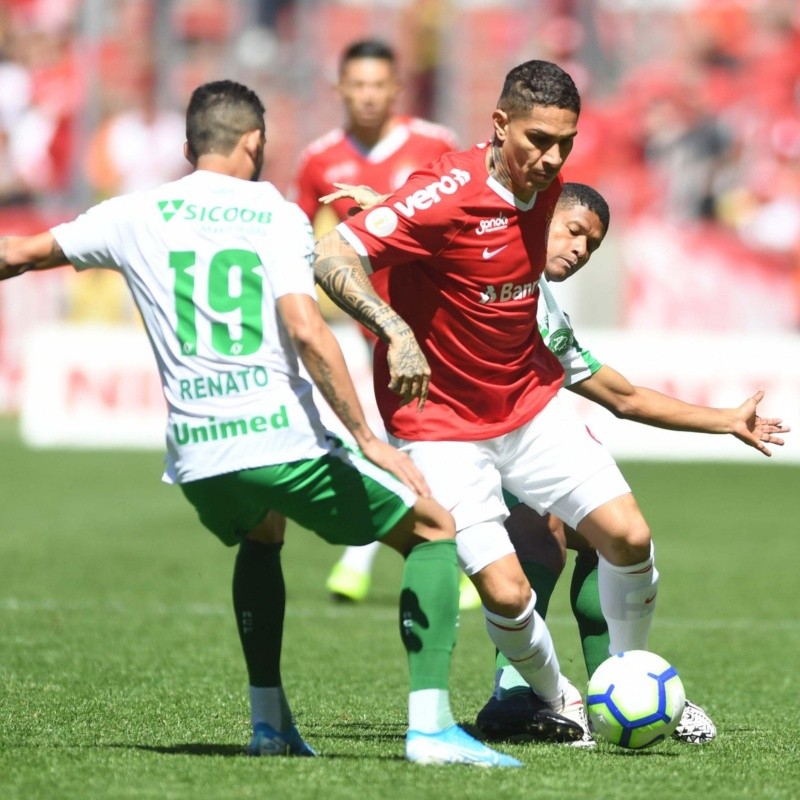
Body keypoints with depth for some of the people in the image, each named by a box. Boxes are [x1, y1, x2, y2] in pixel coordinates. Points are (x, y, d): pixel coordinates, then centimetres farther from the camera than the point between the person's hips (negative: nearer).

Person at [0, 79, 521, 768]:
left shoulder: (138, 216, 11)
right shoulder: (277, 216, 2)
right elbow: (305, 330, -13)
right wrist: (366, 437, -12)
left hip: (194, 454, 4)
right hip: (283, 439, -4)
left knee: (260, 538, 38)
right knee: (433, 532, 11)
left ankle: (269, 717, 28)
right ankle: (430, 724, -5)